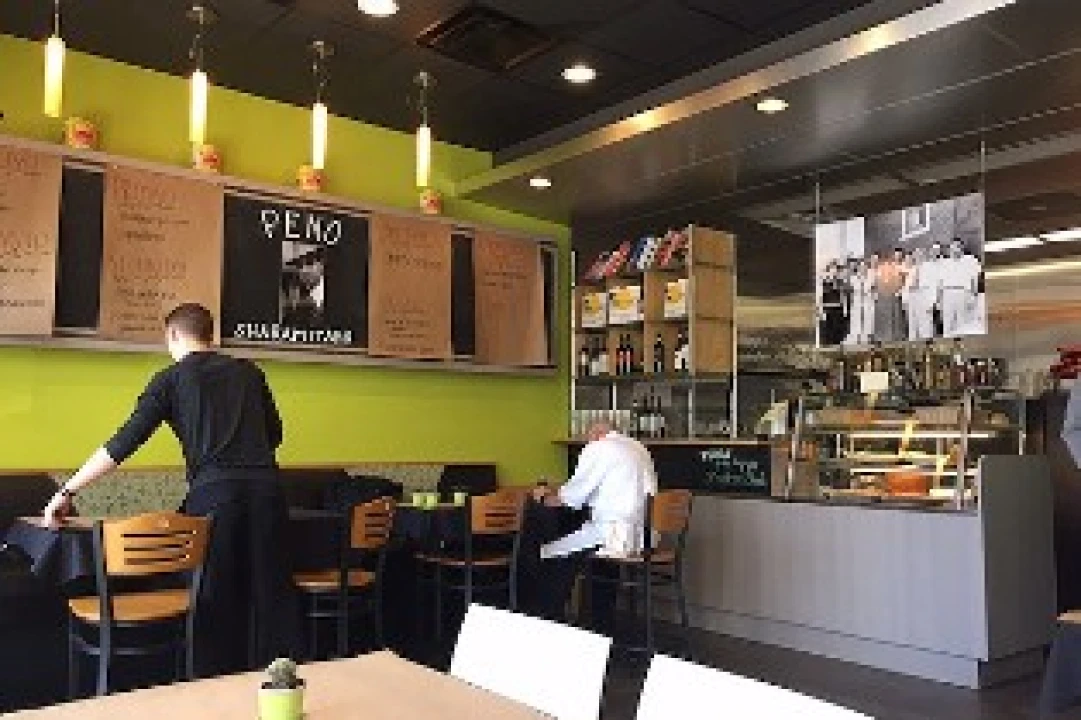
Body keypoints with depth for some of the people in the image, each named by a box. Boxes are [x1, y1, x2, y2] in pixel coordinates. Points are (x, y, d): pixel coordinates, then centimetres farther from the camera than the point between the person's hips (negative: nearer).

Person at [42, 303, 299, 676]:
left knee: (215, 600, 9)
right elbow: (274, 433, 21)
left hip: (214, 492, -3)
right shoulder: (249, 372, 16)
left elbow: (124, 443, 3)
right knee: (272, 590, 9)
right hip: (265, 487, 3)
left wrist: (68, 491, 9)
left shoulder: (172, 379, 7)